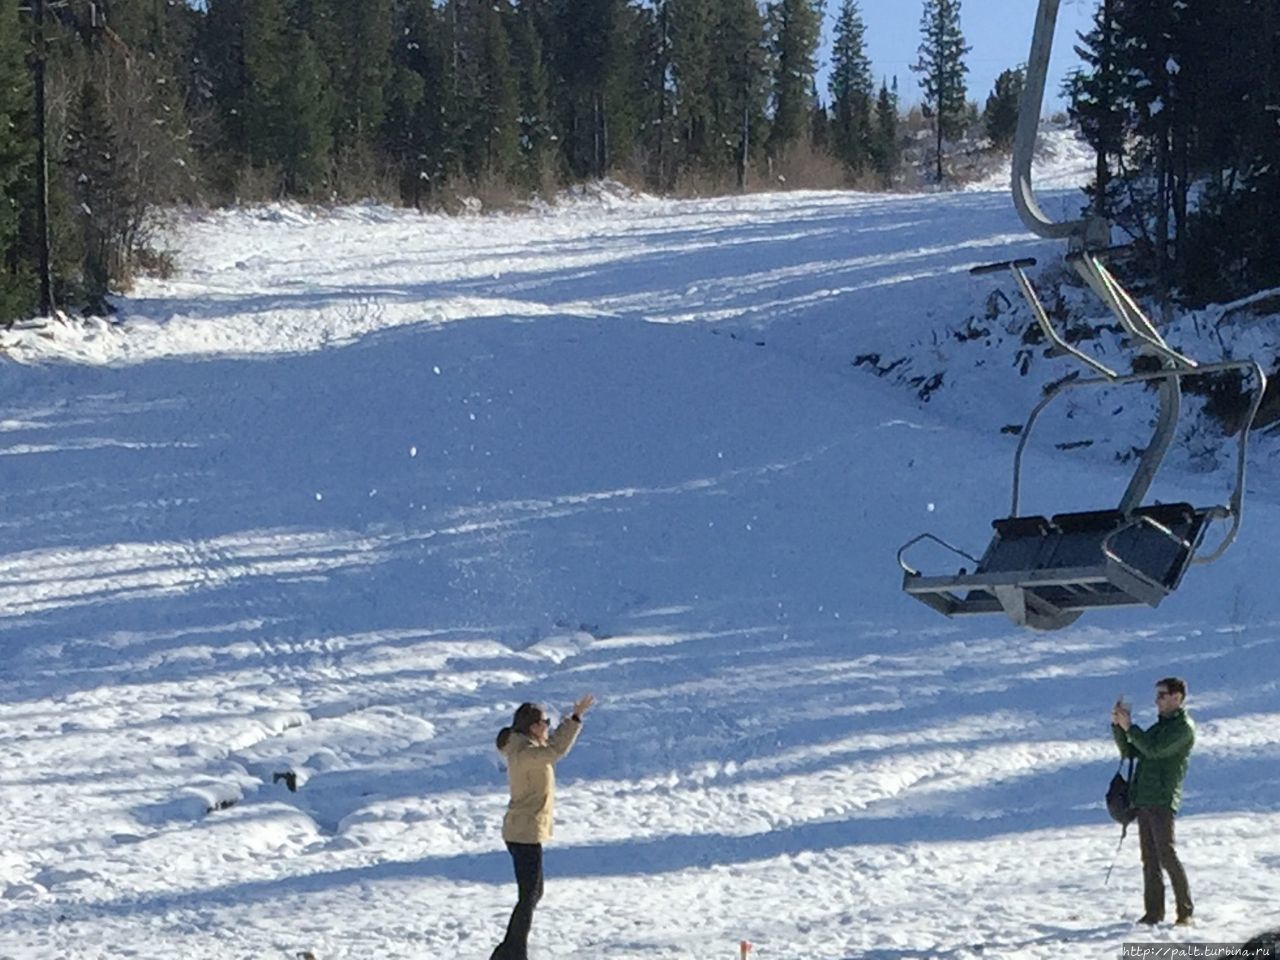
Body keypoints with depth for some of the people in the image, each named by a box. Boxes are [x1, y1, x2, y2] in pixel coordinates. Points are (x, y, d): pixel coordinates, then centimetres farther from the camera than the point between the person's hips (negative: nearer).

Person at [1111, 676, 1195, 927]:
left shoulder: (1184, 727, -4)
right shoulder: (1158, 727, 23)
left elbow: (1154, 750, -16)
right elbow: (1129, 751, 20)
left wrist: (1129, 726, -13)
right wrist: (1117, 726, 6)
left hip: (1163, 800, -8)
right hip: (1144, 801, 8)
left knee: (1167, 855, -11)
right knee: (1150, 859, 6)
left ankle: (1185, 912, -8)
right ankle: (1154, 912, 8)